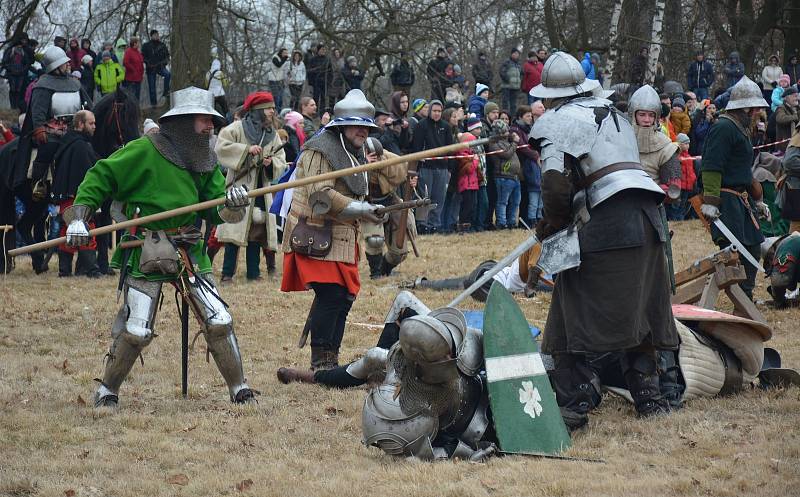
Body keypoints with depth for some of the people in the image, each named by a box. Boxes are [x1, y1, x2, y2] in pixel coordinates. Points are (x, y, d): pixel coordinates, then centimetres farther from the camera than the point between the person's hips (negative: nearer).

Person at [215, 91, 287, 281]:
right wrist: (246, 149, -19)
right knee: (236, 229, -9)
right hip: (240, 186, -5)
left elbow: (281, 162, 10)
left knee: (257, 230, 7)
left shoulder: (273, 135, 13)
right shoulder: (238, 128, -2)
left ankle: (253, 273, 13)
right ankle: (227, 273, -6)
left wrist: (272, 163, -13)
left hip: (262, 190, 5)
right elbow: (221, 146, -14)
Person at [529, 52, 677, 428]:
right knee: (638, 310, 17)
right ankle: (648, 395, 20)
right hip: (647, 216, 8)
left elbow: (556, 183, -13)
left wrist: (554, 223, 4)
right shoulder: (611, 113, 25)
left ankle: (573, 403, -7)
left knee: (574, 313, -2)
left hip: (606, 225, -8)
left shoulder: (558, 122, -1)